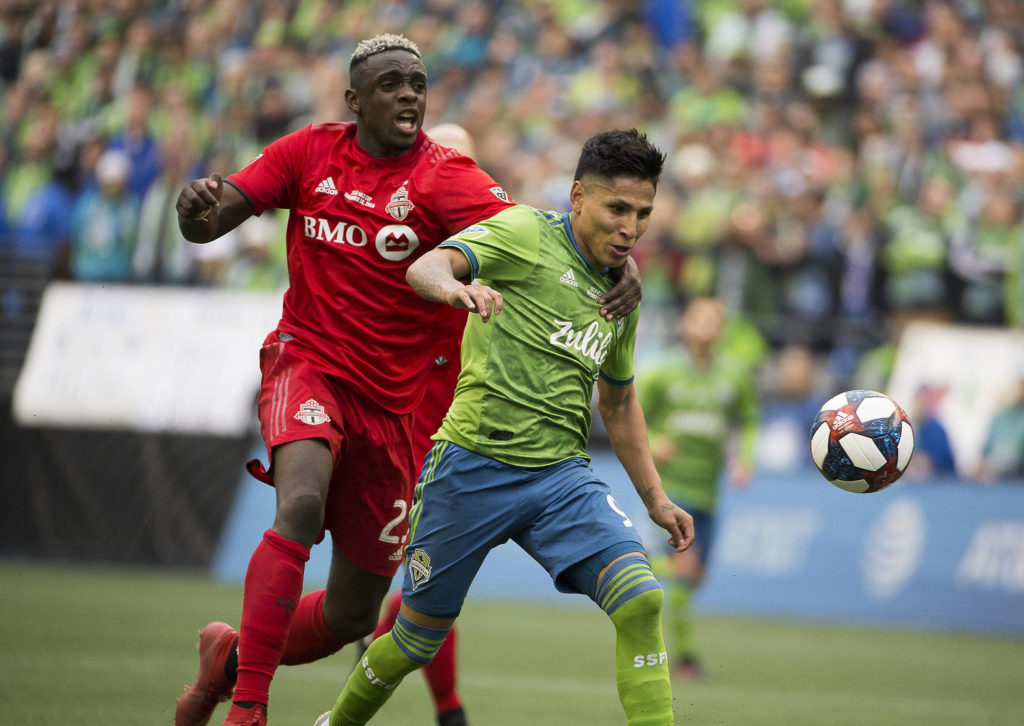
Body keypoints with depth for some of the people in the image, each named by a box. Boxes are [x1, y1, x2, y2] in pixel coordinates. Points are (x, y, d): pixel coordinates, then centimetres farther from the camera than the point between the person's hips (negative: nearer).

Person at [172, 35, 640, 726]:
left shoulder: (447, 179, -10)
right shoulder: (311, 153, -1)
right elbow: (208, 223, 2)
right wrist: (197, 206, -23)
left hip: (390, 403, 1)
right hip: (307, 364, -1)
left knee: (353, 617, 7)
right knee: (302, 506, -32)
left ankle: (232, 653, 35)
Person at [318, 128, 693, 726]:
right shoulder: (525, 234, -5)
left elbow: (619, 403, 28)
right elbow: (425, 266, -23)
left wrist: (656, 499, 24)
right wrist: (454, 287, -47)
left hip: (562, 475, 5)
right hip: (474, 465, -5)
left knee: (639, 598, -21)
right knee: (420, 639, 8)